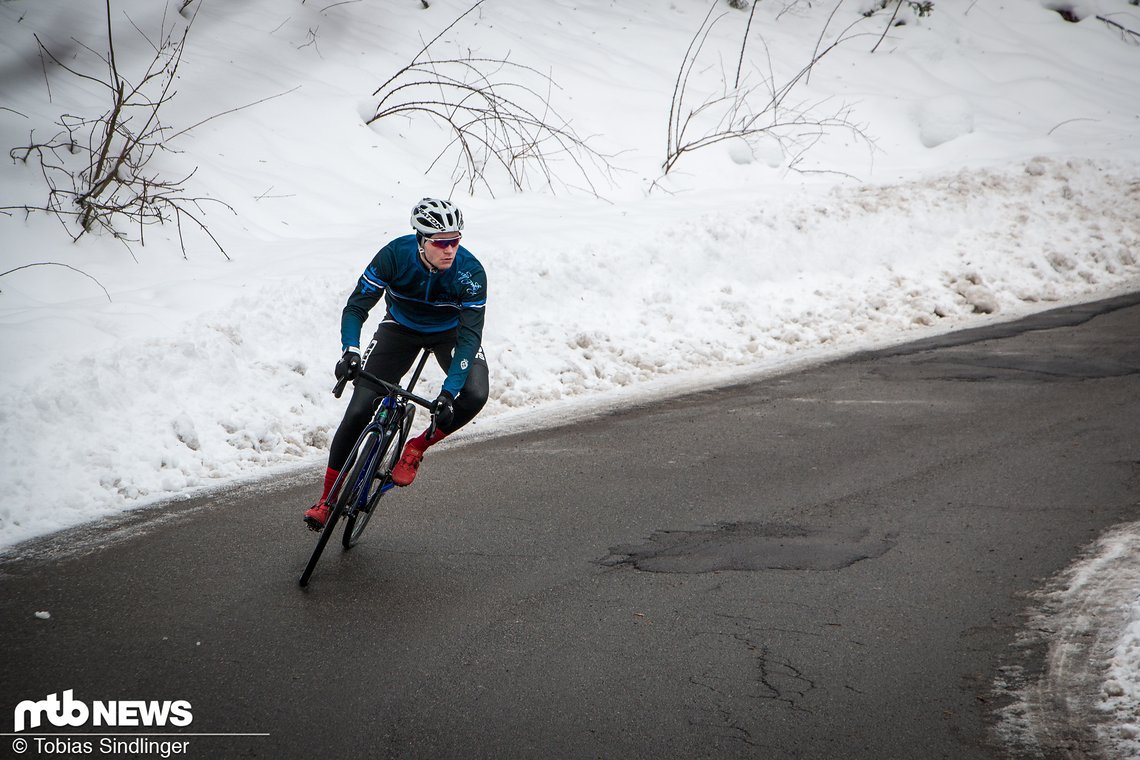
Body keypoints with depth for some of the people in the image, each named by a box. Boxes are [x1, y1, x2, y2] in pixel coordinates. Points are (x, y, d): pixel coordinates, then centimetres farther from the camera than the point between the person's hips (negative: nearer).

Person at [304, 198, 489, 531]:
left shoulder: (470, 271, -32)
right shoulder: (395, 255, -30)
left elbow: (470, 335, -33)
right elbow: (356, 306, -25)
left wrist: (449, 392, -43)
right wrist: (350, 351, -44)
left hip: (450, 331, 0)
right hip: (401, 326, 0)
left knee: (474, 396, -29)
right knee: (358, 410, -12)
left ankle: (415, 449, -5)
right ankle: (328, 497, 4)